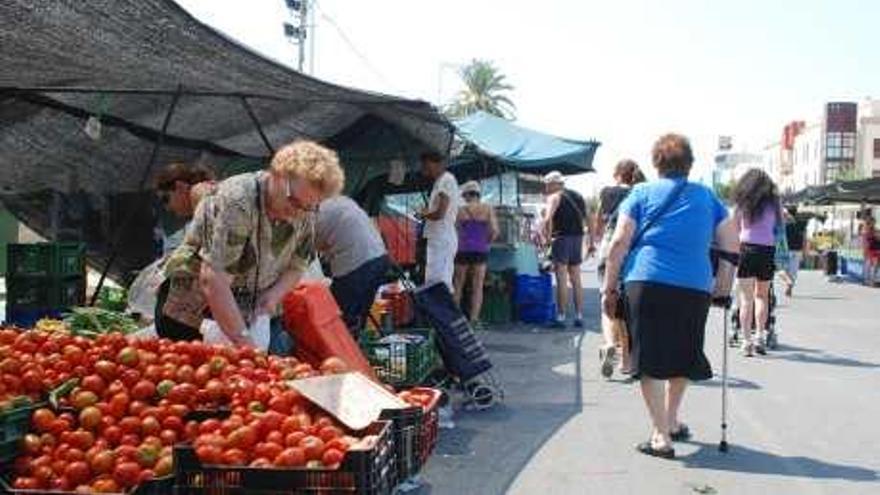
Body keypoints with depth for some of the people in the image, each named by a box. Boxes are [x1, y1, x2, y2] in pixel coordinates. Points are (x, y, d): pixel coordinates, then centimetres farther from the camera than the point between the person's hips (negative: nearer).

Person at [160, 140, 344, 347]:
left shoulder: (305, 213, -6)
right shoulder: (236, 201, -27)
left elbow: (296, 266, 5)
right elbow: (211, 279, -34)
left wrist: (273, 296, -16)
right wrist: (243, 340, -38)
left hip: (247, 319, 5)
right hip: (190, 315, -5)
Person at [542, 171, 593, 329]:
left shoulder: (555, 197, -3)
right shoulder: (577, 196, 17)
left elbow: (548, 219, -18)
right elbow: (588, 220, 14)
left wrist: (547, 236, -9)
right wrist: (591, 242, 14)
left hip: (562, 237, -6)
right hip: (578, 238, 7)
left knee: (561, 279, -5)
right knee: (576, 279, 11)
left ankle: (561, 317, -5)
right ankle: (579, 317, 11)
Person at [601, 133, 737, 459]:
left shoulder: (642, 193, 8)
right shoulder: (707, 197, 16)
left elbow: (619, 244, 0)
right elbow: (730, 247, 13)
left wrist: (609, 288, 3)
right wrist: (722, 289, 18)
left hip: (646, 283, -3)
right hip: (694, 288, 3)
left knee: (650, 362, 3)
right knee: (681, 358, 21)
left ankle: (661, 436, 1)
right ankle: (671, 422, 34)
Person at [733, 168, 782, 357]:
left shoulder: (742, 203, 2)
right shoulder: (773, 203, 5)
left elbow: (735, 228, 6)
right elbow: (781, 223, 8)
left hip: (747, 248, -2)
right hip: (768, 250, 2)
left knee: (746, 298, 1)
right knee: (762, 295, 17)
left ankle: (747, 340, -4)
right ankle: (760, 336, 10)